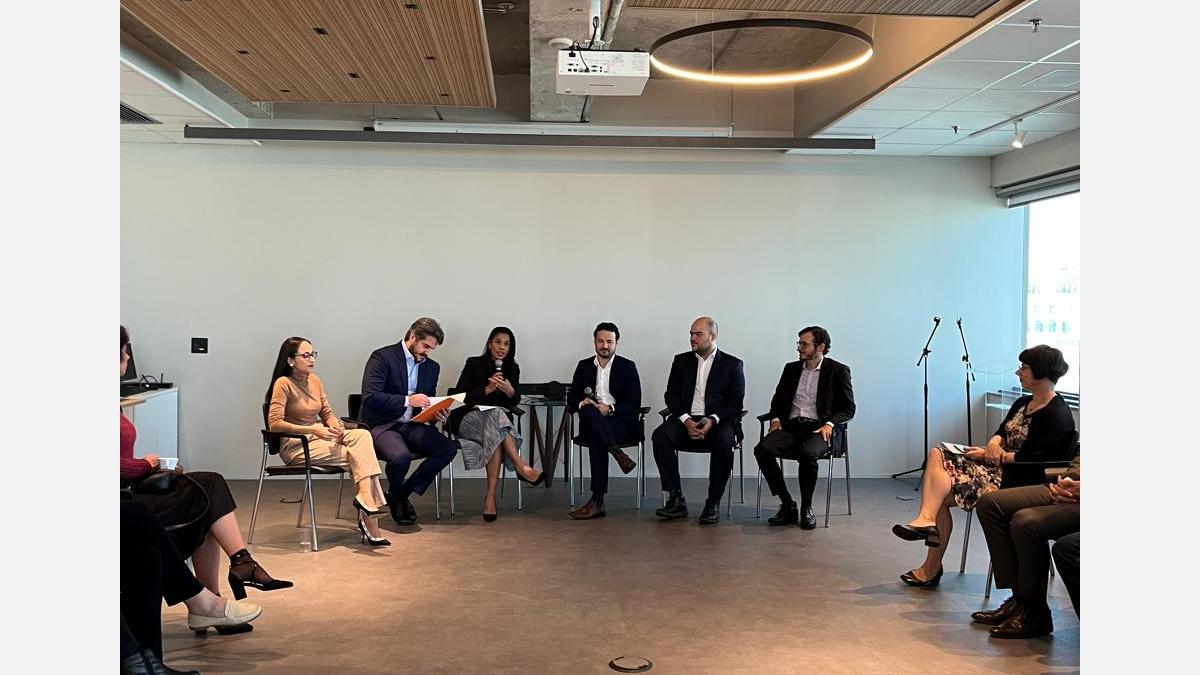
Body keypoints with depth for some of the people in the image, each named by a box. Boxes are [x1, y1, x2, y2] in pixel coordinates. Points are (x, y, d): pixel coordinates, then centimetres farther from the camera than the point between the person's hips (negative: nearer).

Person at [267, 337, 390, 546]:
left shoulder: (315, 381, 12)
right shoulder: (283, 383, -11)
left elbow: (327, 413, 16)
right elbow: (274, 423, -19)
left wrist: (336, 426, -8)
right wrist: (313, 429, -25)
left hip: (318, 437, 7)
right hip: (296, 446, -7)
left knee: (362, 435, -21)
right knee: (356, 454, -22)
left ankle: (365, 497, -30)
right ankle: (368, 518, -23)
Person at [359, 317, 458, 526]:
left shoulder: (431, 367, 13)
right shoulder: (382, 357, -8)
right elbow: (370, 397, -18)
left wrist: (436, 413, -3)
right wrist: (407, 400, -24)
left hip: (411, 426, 7)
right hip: (380, 425, -6)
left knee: (448, 449, -17)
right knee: (401, 456, -35)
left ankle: (403, 493, 0)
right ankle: (395, 496, 2)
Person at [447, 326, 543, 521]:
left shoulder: (512, 369, 10)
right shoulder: (474, 363, -1)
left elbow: (515, 402, 5)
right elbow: (459, 397, -7)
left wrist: (510, 391, -18)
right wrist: (487, 389, -19)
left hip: (498, 418, 3)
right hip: (468, 419, -3)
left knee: (496, 439, -35)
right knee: (496, 416, -37)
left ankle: (490, 496, -38)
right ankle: (522, 468, -41)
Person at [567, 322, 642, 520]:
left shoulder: (627, 367, 8)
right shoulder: (584, 366, 18)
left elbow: (634, 404, 0)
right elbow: (571, 399, 12)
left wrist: (610, 409, -17)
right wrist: (582, 403, -12)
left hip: (621, 422, -2)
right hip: (591, 423, 3)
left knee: (596, 438, -36)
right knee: (588, 410, -35)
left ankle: (597, 501, -35)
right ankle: (619, 456, -40)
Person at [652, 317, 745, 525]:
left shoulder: (732, 365, 9)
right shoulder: (681, 361, 16)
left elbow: (735, 403, 1)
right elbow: (671, 396, 8)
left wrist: (712, 420, -16)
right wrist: (685, 420, -11)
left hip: (717, 421, -2)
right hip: (685, 419, 2)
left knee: (723, 442, -36)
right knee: (660, 436, -28)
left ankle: (713, 503, -22)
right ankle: (676, 499, -22)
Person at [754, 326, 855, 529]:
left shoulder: (838, 371, 5)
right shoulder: (791, 369, 18)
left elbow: (848, 408, 3)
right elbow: (777, 399, 24)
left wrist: (829, 424, -14)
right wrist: (775, 419, 4)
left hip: (819, 428, -4)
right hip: (791, 426, 4)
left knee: (807, 453, -37)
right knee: (762, 449, -25)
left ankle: (806, 508, -14)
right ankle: (787, 506, -13)